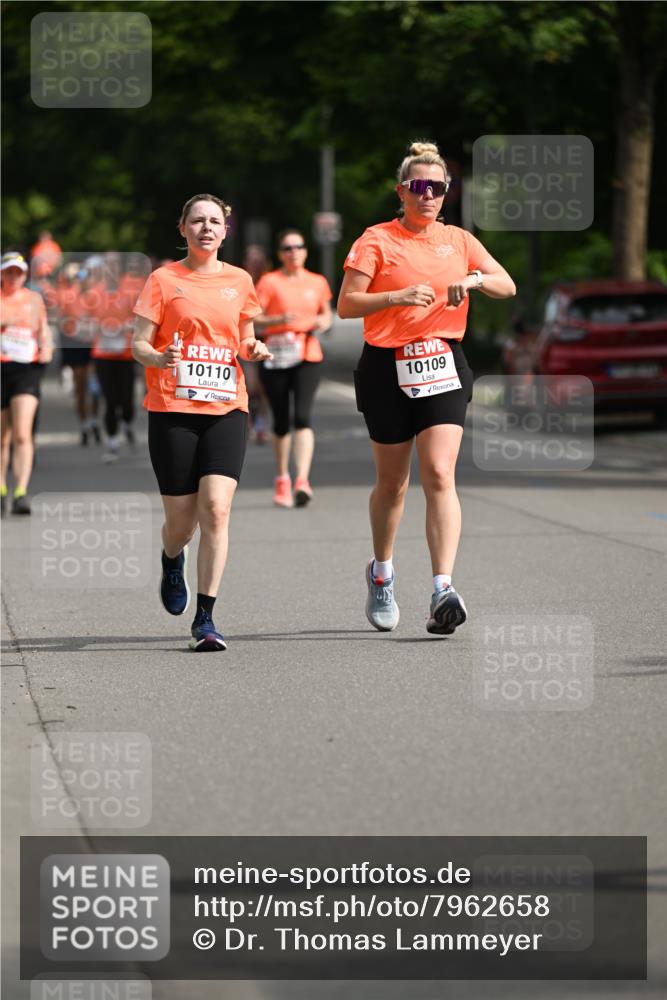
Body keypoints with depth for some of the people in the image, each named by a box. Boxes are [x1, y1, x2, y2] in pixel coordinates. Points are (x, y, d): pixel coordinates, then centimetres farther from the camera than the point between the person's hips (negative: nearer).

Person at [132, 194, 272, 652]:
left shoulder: (239, 281, 12)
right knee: (181, 519, 1)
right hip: (173, 408, -1)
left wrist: (255, 350, 0)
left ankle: (205, 619, -11)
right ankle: (172, 562, 39)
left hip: (226, 408, 1)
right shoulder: (164, 279, 4)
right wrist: (159, 358, -20)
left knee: (216, 508, -15)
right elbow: (139, 343, 1)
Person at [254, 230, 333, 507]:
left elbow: (326, 313, 24)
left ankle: (302, 479, -26)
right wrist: (280, 320, -19)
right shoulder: (270, 282, 1)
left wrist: (322, 323, 1)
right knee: (281, 422, 7)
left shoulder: (317, 283, 9)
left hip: (308, 358, 1)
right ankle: (282, 479, 27)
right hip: (275, 359, -1)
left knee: (302, 416, -17)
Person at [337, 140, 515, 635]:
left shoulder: (458, 240, 10)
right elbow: (346, 305, -7)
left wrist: (474, 279, -12)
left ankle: (444, 589, -22)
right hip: (388, 367, -1)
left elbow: (507, 286, 8)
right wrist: (400, 296, -21)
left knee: (440, 474, -14)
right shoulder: (377, 240, 0)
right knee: (392, 482, 9)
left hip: (443, 366, 1)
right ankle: (382, 573, 34)